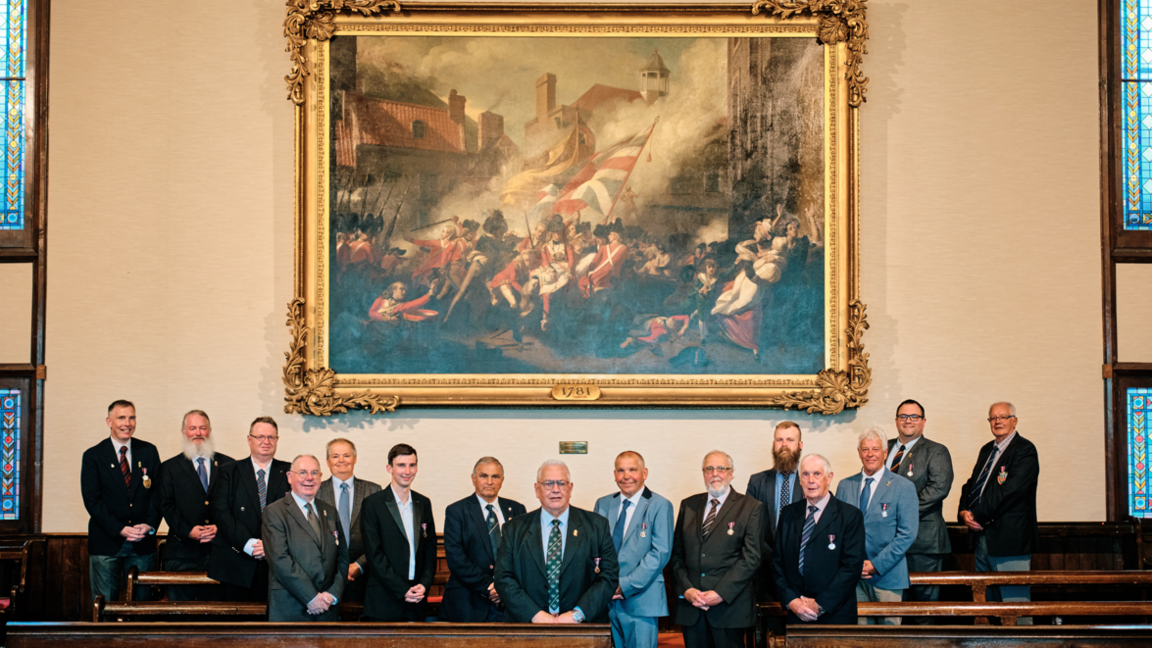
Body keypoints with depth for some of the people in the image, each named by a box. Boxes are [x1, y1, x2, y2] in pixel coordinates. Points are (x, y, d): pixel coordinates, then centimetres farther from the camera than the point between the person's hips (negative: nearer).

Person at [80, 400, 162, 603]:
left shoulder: (149, 452, 9)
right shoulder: (93, 456, 1)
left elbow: (158, 492, 7)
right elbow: (92, 500, -5)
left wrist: (150, 524, -10)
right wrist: (120, 530, -14)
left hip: (143, 542, 2)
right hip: (106, 543, -2)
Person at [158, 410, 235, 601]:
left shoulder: (227, 465, 12)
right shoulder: (170, 468, 10)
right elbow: (166, 506, 3)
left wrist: (220, 526, -9)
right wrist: (187, 531, -11)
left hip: (218, 550, 1)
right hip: (182, 552, -1)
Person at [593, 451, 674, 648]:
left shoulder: (660, 506, -1)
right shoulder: (603, 505, 14)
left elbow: (660, 553, -8)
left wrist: (625, 586, -13)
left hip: (640, 601, -4)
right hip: (605, 601, 4)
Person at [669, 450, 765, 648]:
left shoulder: (751, 507, 2)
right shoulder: (688, 505, 15)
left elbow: (751, 557, -6)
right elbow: (677, 554, 12)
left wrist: (721, 593, -13)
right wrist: (686, 589, -4)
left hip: (730, 606, -3)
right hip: (691, 606, 3)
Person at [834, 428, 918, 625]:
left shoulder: (904, 488, 0)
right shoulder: (845, 486, 12)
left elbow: (907, 533, -6)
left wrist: (876, 564, -12)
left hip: (887, 574, -3)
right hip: (853, 576, 3)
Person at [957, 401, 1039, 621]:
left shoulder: (1024, 450, -7)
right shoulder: (987, 450, 19)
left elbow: (1009, 492, -17)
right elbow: (971, 485, 19)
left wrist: (978, 516, -14)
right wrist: (964, 512, -1)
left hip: (1010, 538, -8)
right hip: (982, 537, 8)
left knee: (1015, 601, -9)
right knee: (987, 602, 11)